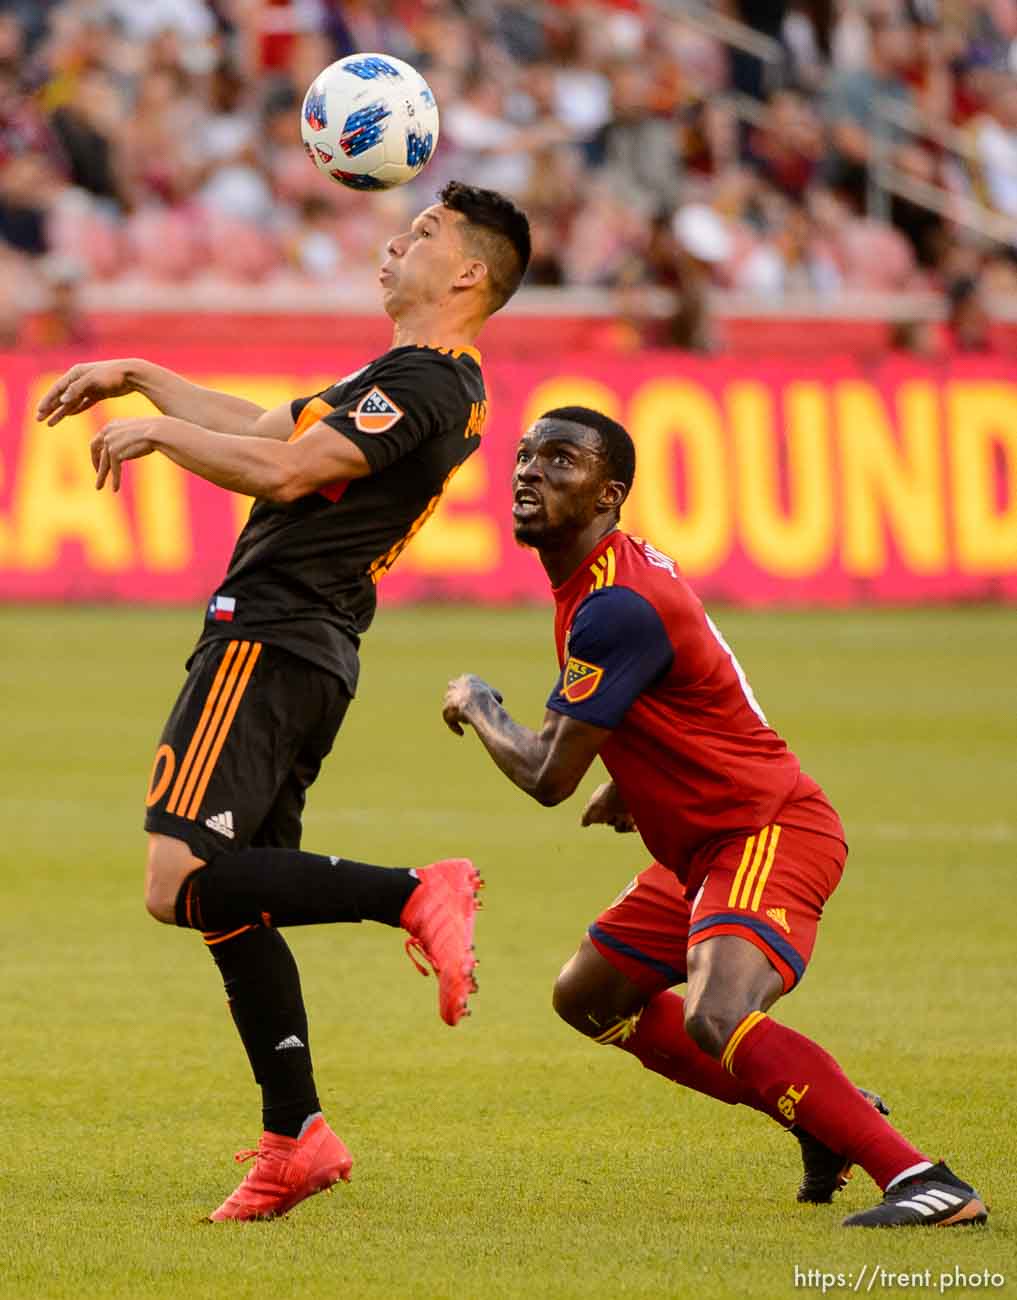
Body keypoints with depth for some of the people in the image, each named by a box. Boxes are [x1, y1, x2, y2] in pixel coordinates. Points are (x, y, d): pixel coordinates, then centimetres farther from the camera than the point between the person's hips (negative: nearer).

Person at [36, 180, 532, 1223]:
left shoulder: (426, 383, -13)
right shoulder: (407, 378, 19)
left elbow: (281, 470, -22)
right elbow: (265, 428, 29)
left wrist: (156, 432, -10)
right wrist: (136, 376, 28)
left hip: (269, 643, -10)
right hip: (308, 655, 10)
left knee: (181, 883, -19)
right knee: (234, 895, 11)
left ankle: (415, 898, -20)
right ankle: (295, 1137, 10)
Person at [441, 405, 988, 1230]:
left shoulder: (615, 606, -22)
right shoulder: (613, 574, 10)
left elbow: (549, 777, -18)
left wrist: (478, 708, 0)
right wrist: (631, 788, 18)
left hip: (770, 831, -11)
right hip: (705, 846, 11)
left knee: (716, 1019, -33)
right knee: (588, 996, 22)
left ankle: (923, 1181, -35)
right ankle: (825, 1113, 23)